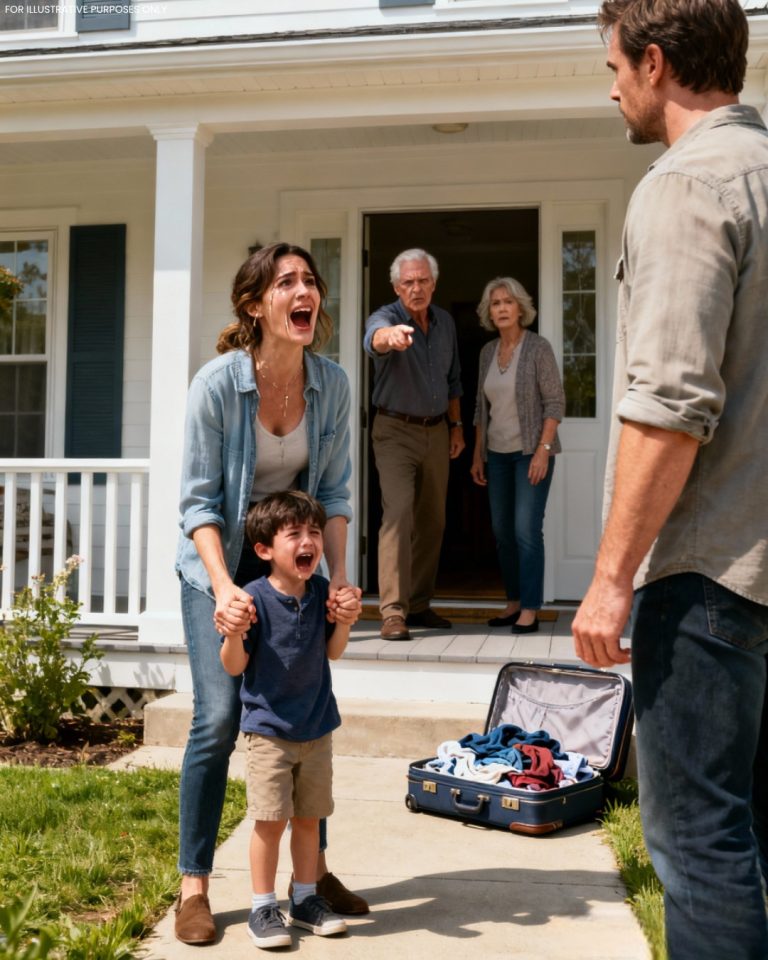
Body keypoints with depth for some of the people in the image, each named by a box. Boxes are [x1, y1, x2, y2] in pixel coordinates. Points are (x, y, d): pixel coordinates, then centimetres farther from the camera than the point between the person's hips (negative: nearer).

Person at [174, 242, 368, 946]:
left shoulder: (331, 384, -9)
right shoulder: (217, 384, -20)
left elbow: (334, 492, -2)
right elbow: (199, 499, -17)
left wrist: (338, 574, -12)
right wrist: (224, 588, -27)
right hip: (220, 560, -4)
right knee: (219, 717, -10)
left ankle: (313, 869, 23)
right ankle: (194, 887, 6)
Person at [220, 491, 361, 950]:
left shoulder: (322, 591, -3)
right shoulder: (254, 598, -17)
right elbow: (234, 666, -13)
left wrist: (344, 623, -11)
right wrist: (234, 635, -33)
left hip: (317, 727, 5)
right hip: (269, 728, -4)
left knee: (309, 817, 15)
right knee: (271, 821, 1)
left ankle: (306, 899, 31)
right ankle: (263, 907, 18)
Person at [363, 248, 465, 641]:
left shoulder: (445, 322, 7)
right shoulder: (386, 318, -13)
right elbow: (374, 339, -39)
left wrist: (456, 425, 14)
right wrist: (390, 336, -62)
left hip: (436, 432, 6)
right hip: (396, 431, -6)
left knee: (432, 521, 9)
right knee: (398, 512, -18)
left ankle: (419, 605, 21)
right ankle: (393, 611, -17)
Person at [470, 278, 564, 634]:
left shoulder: (538, 347, -7)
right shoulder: (488, 351, 9)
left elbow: (555, 402, -10)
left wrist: (543, 450, -17)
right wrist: (478, 454, 12)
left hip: (530, 451, -6)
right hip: (497, 453, 6)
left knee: (526, 529, -10)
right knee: (502, 530, 8)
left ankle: (530, 610, -5)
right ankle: (514, 602, 18)